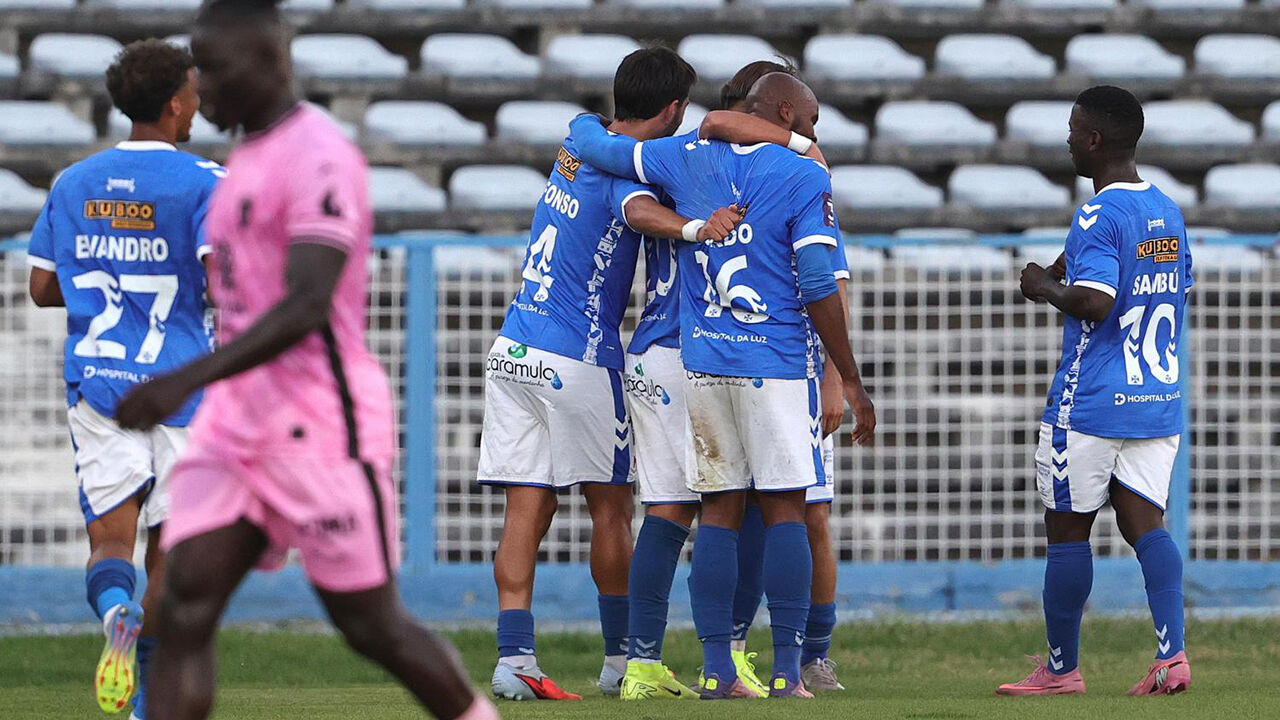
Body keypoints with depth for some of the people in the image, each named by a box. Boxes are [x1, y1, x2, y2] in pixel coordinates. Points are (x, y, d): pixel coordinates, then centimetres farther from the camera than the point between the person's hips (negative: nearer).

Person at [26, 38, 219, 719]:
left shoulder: (73, 183, 7)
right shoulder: (201, 182, -6)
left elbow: (43, 288, 10)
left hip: (96, 381, 3)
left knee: (110, 535, 3)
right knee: (171, 539, 9)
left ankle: (115, 607, -32)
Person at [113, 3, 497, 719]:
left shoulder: (317, 156, -15)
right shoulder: (250, 156, 16)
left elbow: (306, 307, -25)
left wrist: (189, 379, -34)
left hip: (317, 420, -9)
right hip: (238, 419, 9)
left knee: (373, 626, 1)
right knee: (183, 610, -6)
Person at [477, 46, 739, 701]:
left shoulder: (578, 144, 13)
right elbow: (638, 211, -34)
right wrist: (692, 228, -55)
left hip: (513, 351, 7)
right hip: (578, 360, -7)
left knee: (527, 508, 2)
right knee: (610, 507, 6)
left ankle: (513, 658, -8)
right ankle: (622, 659, 14)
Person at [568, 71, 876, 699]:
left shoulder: (686, 158, 6)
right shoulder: (803, 177, -6)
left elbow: (591, 143, 17)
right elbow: (818, 289, -11)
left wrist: (588, 121, 42)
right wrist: (850, 380, -5)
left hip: (702, 364, 4)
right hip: (777, 363, -4)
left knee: (718, 512, 8)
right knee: (784, 511, 0)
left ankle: (717, 670, 4)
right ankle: (786, 671, -3)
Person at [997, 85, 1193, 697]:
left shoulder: (1098, 217, -15)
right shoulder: (1167, 212, 11)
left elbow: (1094, 302, -27)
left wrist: (1046, 286, -8)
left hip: (1090, 405, -7)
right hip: (1160, 403, 7)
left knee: (1067, 532, 4)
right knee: (1143, 522, 2)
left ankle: (1061, 669, 11)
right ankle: (1171, 654, -15)